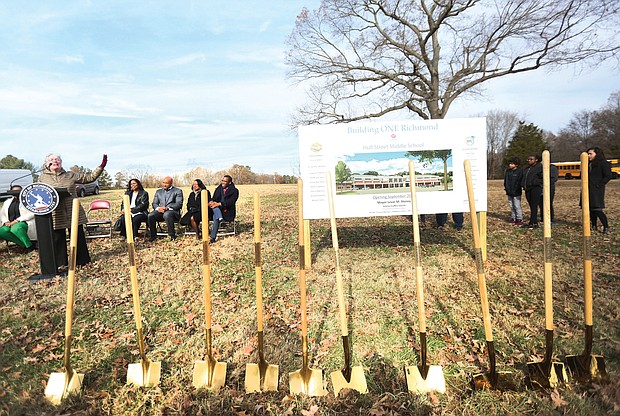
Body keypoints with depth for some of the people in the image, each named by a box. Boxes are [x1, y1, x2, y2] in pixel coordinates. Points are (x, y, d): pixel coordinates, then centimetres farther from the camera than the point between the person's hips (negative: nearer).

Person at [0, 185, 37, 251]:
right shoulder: (7, 202, 20)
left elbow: (31, 214, -10)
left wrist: (16, 221, -17)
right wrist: (6, 222, -2)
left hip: (25, 223, -5)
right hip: (10, 224, 6)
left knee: (16, 228, -39)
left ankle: (29, 245, -22)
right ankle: (24, 244, -19)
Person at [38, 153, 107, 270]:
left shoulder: (70, 175, 8)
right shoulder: (43, 177, 8)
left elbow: (89, 177, 8)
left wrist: (100, 167, -2)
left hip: (73, 212, 1)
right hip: (55, 215, -1)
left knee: (78, 236, 6)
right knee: (57, 238, 5)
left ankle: (81, 260, 18)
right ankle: (60, 263, 18)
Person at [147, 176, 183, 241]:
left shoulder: (178, 191, 7)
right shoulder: (158, 191, 23)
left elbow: (179, 204, -4)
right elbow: (154, 203, 17)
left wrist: (167, 208, -19)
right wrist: (157, 208, -9)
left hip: (172, 211, -4)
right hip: (160, 211, 5)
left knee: (167, 214, -39)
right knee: (150, 215, -26)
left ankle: (172, 235, -27)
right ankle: (153, 235, -13)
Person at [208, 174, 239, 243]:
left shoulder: (234, 191, -1)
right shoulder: (218, 189, 16)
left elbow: (230, 202, -14)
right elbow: (214, 199, 9)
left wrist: (219, 204, -25)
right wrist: (212, 202, -16)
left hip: (228, 213, -5)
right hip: (218, 209, 5)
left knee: (215, 217, -32)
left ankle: (212, 237, -34)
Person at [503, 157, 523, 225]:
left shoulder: (519, 171, -8)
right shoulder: (507, 171, 9)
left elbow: (520, 182, -10)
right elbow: (505, 180, 19)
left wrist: (516, 190, -14)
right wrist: (506, 187, 9)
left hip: (516, 192, -6)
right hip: (509, 192, 6)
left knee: (517, 206, -4)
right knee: (511, 206, 13)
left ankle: (520, 219, 3)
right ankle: (513, 218, 22)